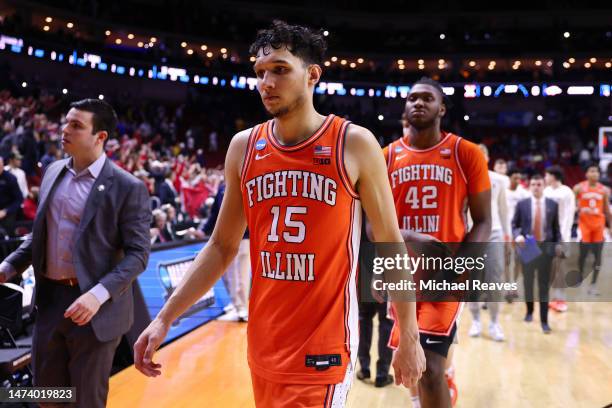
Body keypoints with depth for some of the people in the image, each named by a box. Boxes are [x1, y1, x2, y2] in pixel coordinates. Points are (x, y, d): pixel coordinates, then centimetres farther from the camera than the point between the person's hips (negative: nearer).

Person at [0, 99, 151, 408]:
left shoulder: (127, 187, -12)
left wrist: (99, 294, -25)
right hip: (50, 299, 6)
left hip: (94, 306, -6)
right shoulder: (53, 172, 8)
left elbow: (138, 253, -14)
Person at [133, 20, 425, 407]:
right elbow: (222, 246, 8)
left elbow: (392, 246, -2)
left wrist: (410, 339, -1)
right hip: (263, 347, 5)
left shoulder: (355, 144, -7)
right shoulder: (243, 146, 3)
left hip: (323, 348, -4)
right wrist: (165, 319, 1)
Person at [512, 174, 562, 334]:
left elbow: (556, 226, 8)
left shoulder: (553, 204, 3)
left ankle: (544, 320, 1)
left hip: (546, 248, 0)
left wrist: (558, 244, 0)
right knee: (528, 282, 13)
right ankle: (529, 311, 34)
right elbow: (514, 224, 3)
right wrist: (517, 236, -15)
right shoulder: (522, 204, 1)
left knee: (544, 285, -1)